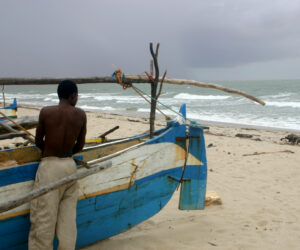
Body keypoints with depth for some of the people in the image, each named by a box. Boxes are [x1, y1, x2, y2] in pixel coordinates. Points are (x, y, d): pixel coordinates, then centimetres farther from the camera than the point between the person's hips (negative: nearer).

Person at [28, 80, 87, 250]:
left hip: (49, 166, -3)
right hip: (70, 166, 3)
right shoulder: (81, 114, 1)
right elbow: (80, 146, 7)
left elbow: (38, 141, 5)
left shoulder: (46, 112, -5)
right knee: (68, 217, 11)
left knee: (43, 218, 2)